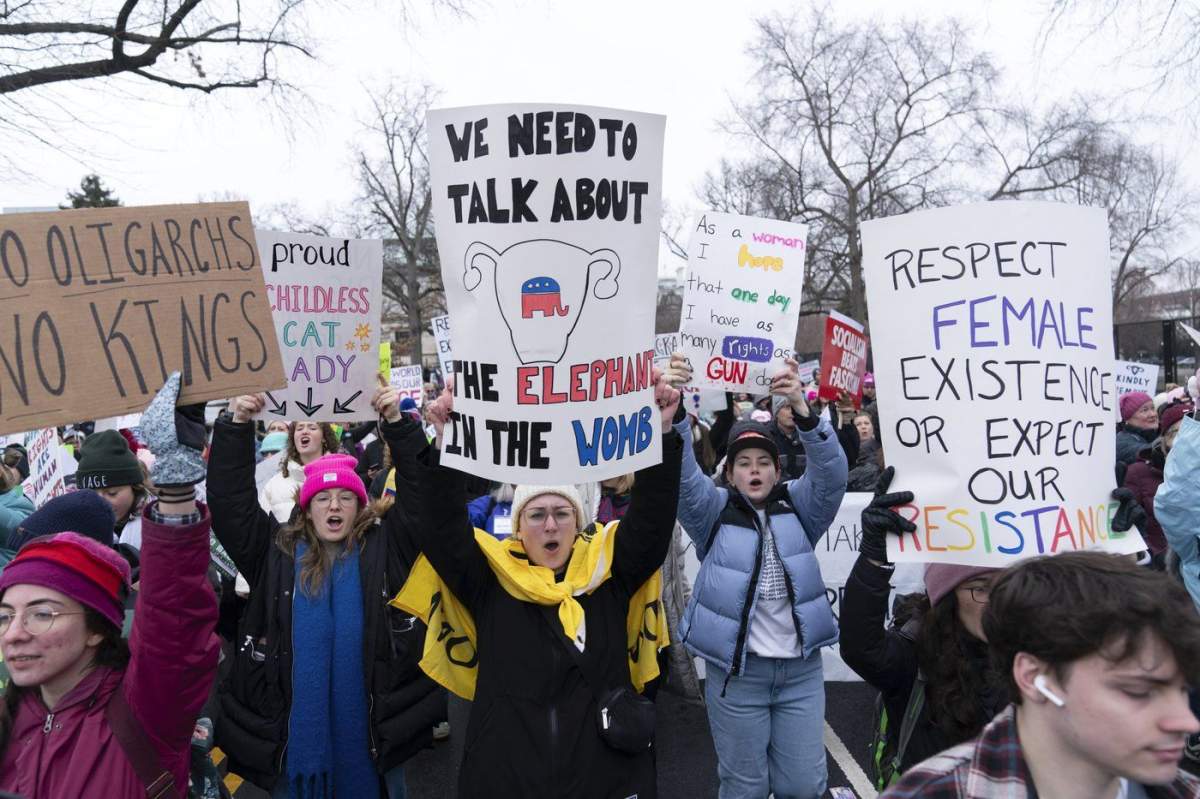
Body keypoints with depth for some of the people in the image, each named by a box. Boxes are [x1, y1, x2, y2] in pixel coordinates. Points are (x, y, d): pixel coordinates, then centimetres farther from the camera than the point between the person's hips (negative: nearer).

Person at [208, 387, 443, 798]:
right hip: (293, 727, 1)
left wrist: (396, 423, -17)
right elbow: (230, 500, 0)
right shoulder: (276, 551, 3)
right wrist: (238, 426, -10)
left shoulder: (384, 547, 0)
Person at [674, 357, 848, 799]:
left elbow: (831, 472, -12)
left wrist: (802, 409, -29)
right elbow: (680, 477, -15)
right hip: (735, 668, -1)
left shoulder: (798, 505, 5)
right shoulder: (714, 511, 1)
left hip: (800, 666, 2)